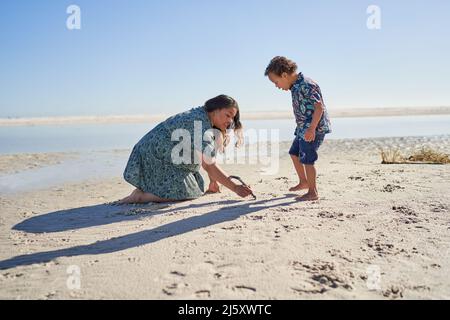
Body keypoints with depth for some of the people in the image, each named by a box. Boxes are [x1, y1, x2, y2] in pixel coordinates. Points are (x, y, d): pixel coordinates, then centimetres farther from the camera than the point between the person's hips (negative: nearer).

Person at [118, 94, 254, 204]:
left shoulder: (201, 115, 4)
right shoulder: (201, 124, -27)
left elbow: (203, 155, 10)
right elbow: (210, 166, -28)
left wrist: (213, 181, 7)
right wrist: (235, 188, -26)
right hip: (154, 159, -10)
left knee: (198, 185, 11)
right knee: (188, 193, -17)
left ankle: (148, 187, 19)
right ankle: (140, 196, -11)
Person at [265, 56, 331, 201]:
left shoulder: (306, 85, -21)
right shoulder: (296, 86, 8)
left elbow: (319, 107, -25)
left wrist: (312, 129, -27)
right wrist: (307, 128, 18)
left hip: (313, 129, -10)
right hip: (303, 129, 10)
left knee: (307, 160, -5)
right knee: (294, 153, 20)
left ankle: (313, 192, 9)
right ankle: (304, 182, 36)